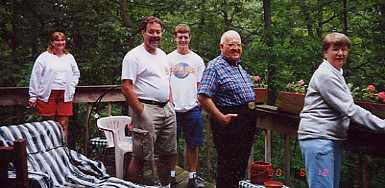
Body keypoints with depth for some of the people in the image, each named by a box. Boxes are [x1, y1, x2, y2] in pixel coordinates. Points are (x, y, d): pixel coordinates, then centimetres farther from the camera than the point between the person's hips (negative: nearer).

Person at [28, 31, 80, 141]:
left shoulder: (69, 57, 14)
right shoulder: (44, 57, 2)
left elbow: (76, 73, 25)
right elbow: (35, 77, 1)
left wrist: (72, 86, 8)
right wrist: (33, 96, -2)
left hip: (65, 95, 3)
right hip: (48, 95, -3)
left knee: (63, 125, 1)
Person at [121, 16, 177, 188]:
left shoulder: (162, 55, 15)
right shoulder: (134, 56, -10)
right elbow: (126, 88, -16)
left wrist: (170, 103, 13)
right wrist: (141, 113, -19)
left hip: (166, 109, 8)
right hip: (147, 109, -8)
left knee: (168, 154, 16)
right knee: (142, 159, -5)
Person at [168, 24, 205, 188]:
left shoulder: (197, 59, 9)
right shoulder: (168, 59, 6)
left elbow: (200, 84, 10)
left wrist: (199, 100, -1)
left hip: (192, 108, 1)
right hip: (173, 108, -1)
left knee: (193, 144, 5)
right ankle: (171, 174, 17)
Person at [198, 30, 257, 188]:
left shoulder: (239, 67, 15)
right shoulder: (215, 67, -13)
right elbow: (203, 97, -23)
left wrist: (251, 119, 16)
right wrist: (221, 118, -22)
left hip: (247, 122, 9)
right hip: (230, 121, -9)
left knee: (242, 163, 17)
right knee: (227, 165, -1)